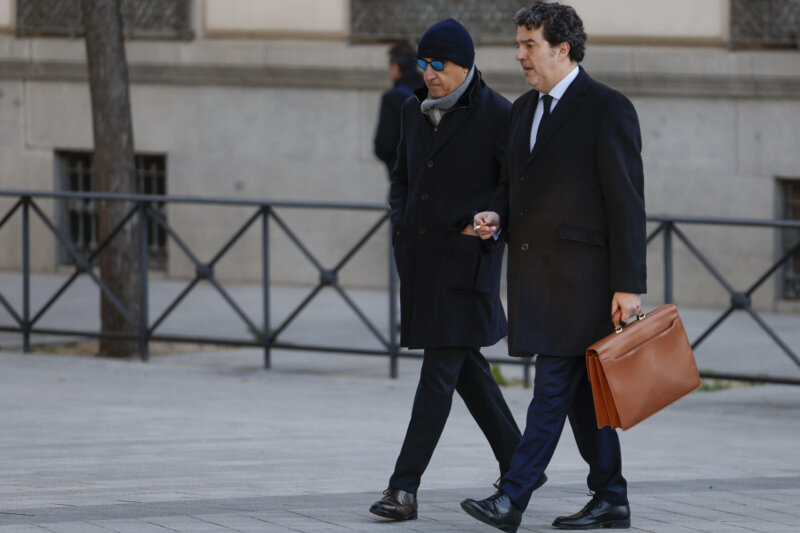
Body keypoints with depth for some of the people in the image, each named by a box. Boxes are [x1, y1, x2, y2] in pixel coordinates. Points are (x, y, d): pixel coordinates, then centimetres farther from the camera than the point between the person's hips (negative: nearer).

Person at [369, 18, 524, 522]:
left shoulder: (497, 115, -12)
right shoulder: (417, 110, 8)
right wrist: (402, 227, 5)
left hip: (468, 256, -7)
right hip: (421, 255, 7)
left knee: (440, 368, -10)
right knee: (464, 365, 14)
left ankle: (405, 488, -12)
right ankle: (517, 467, 28)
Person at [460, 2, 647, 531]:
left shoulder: (608, 109, -9)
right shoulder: (525, 109, 15)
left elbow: (626, 202, -11)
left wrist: (629, 284, -15)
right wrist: (497, 216, 1)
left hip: (578, 277, -8)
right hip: (535, 270, 8)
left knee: (554, 385, -10)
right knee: (580, 390, 11)